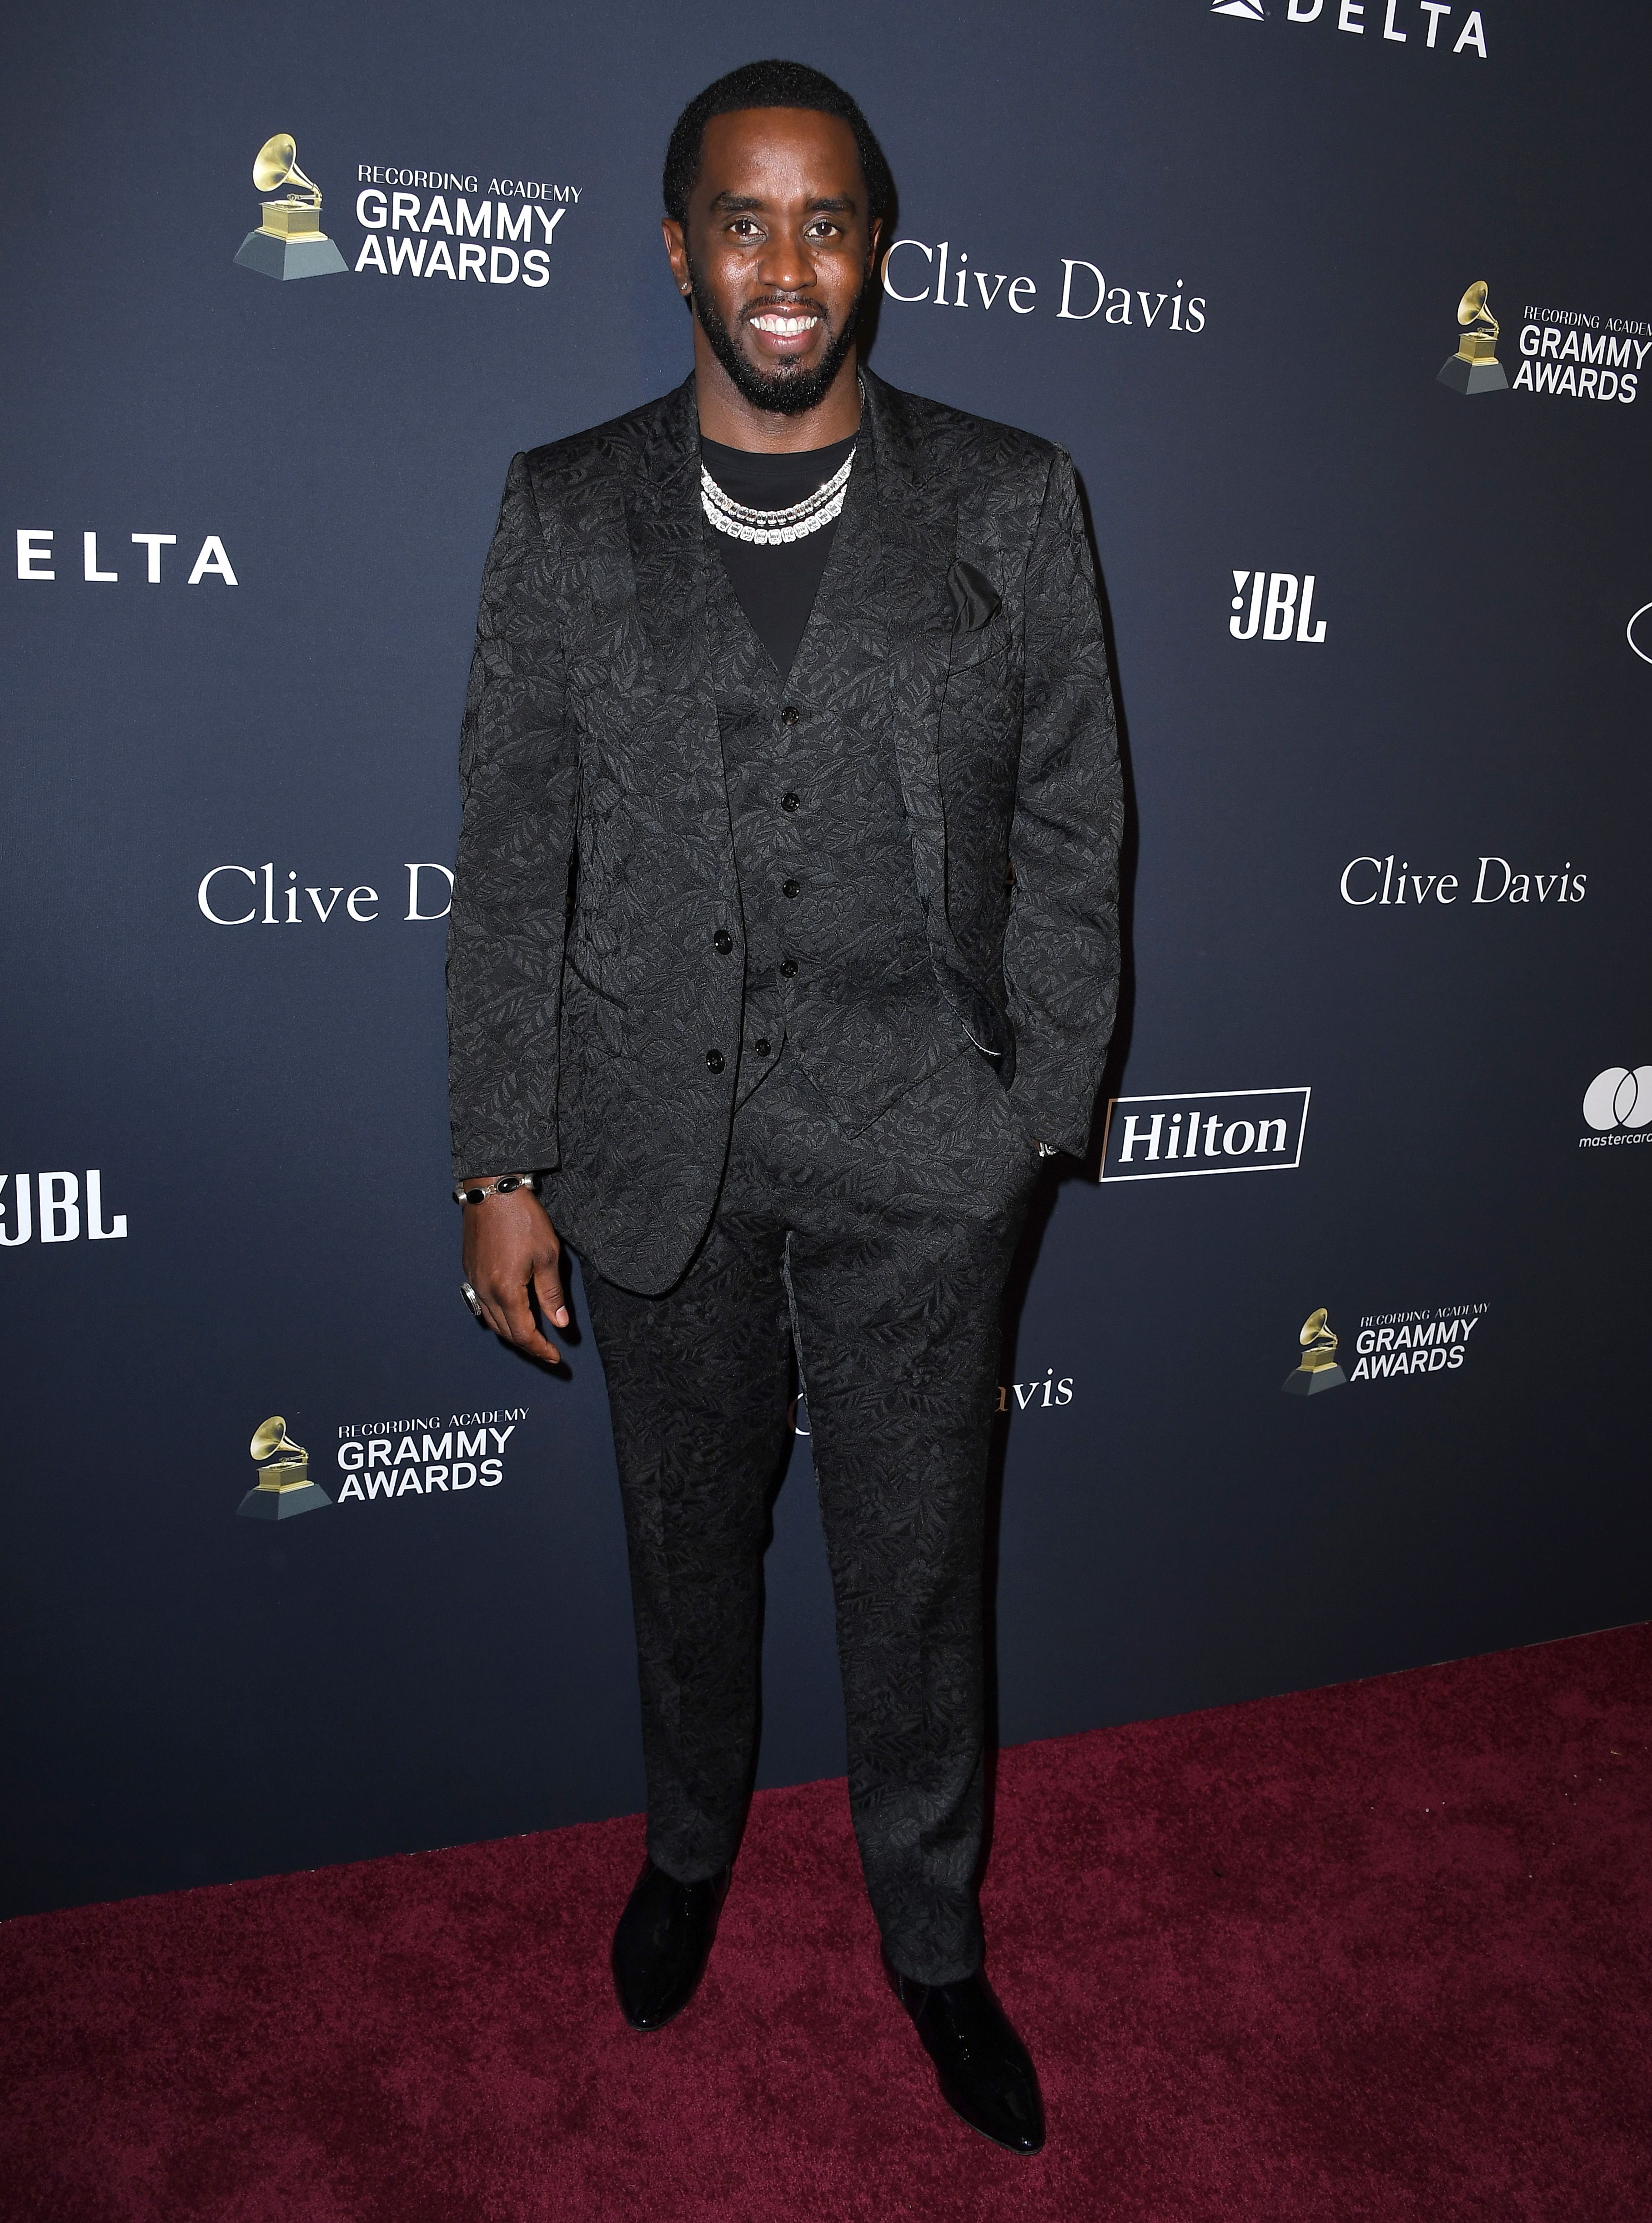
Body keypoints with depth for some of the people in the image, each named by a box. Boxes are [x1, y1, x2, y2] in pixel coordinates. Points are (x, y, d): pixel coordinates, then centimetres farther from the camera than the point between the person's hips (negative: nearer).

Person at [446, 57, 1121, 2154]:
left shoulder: (1009, 503, -1)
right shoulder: (564, 512, 0)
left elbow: (1067, 831, 2)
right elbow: (512, 859, 0)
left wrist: (1039, 1119, -2)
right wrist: (502, 1162, -2)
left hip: (918, 1153, 0)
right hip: (655, 1145, 1)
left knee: (915, 1564, 13)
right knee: (687, 1534, 19)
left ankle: (932, 1937, 37)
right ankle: (689, 1841, 48)